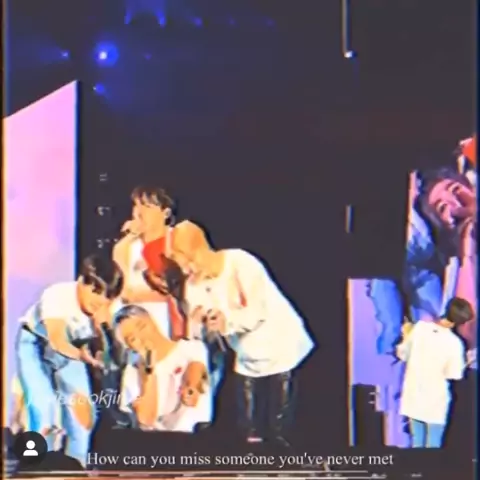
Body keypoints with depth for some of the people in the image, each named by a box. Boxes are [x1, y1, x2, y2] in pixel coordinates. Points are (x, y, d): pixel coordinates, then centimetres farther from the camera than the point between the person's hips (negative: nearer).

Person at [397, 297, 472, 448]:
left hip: (412, 397, 4)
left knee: (417, 442, 18)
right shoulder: (454, 343, -19)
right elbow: (454, 375, -13)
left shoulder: (420, 326, -10)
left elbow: (402, 353, -2)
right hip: (435, 401, -4)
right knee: (433, 446, 11)